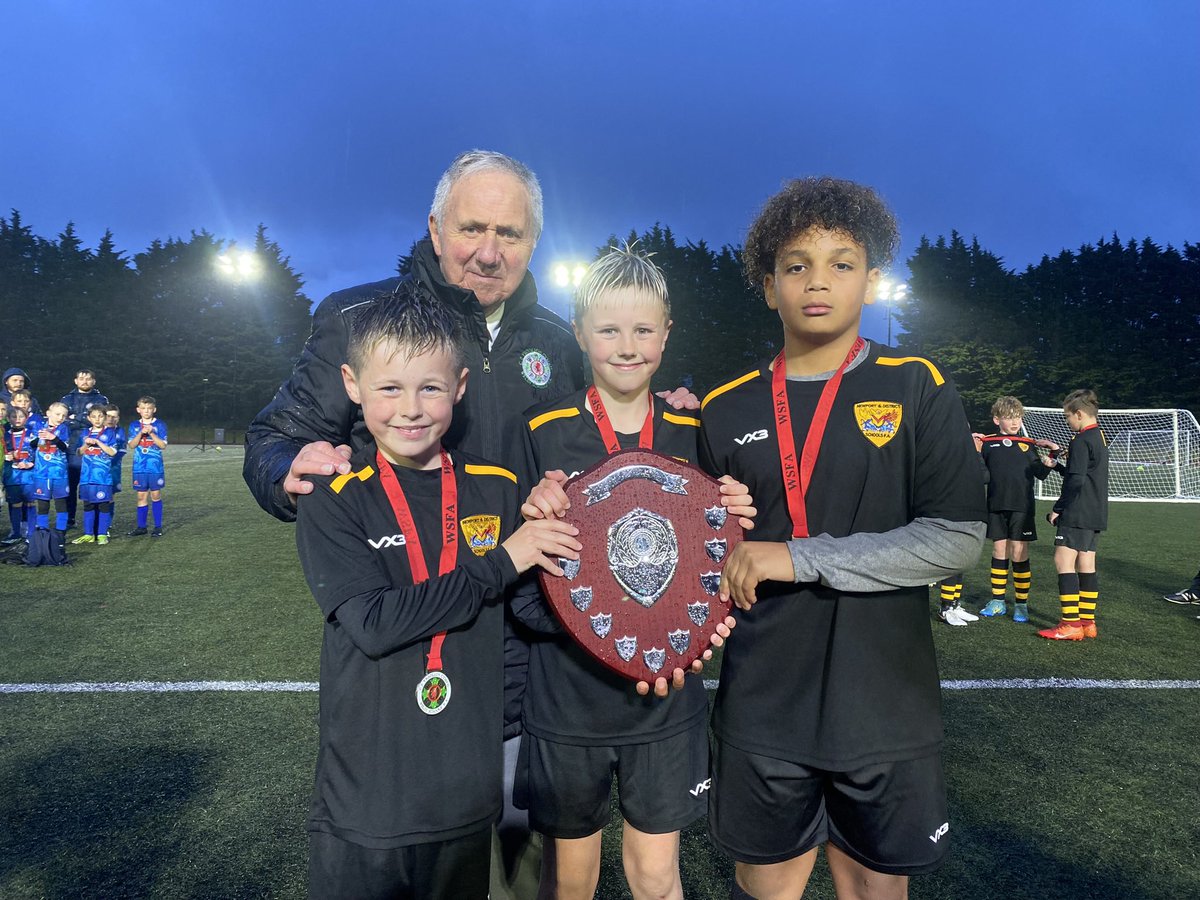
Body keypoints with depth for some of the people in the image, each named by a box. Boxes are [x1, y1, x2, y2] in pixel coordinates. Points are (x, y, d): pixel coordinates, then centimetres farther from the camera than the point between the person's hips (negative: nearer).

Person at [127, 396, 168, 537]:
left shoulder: (160, 425, 0)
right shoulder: (134, 425, 7)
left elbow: (163, 445, -6)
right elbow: (132, 445, -2)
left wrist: (151, 433, -16)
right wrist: (141, 433, -15)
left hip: (155, 467, -2)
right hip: (139, 467, 2)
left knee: (156, 495, 2)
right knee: (142, 496, 6)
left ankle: (158, 526, 9)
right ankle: (141, 527, 13)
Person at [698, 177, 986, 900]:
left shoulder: (918, 390, -3)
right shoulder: (727, 411, 3)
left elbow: (959, 539, -12)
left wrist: (801, 557, -18)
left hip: (886, 706, -1)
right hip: (763, 707, 1)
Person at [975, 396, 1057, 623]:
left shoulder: (1028, 445, 7)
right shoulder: (987, 443, 5)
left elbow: (1040, 474, 7)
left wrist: (1050, 461, -11)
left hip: (1022, 508, -1)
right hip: (996, 506, 1)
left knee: (1019, 553, 0)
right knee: (999, 551, 8)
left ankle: (1021, 603, 9)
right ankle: (998, 601, 17)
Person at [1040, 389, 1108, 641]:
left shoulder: (1080, 441, -14)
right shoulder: (1099, 438, 16)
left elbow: (1075, 481, -19)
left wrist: (1057, 508, -13)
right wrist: (1058, 465, 19)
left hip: (1077, 514, -10)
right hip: (1095, 515, 10)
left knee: (1063, 562, -9)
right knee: (1086, 566, 11)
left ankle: (1070, 624, -10)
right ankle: (1087, 622, 15)